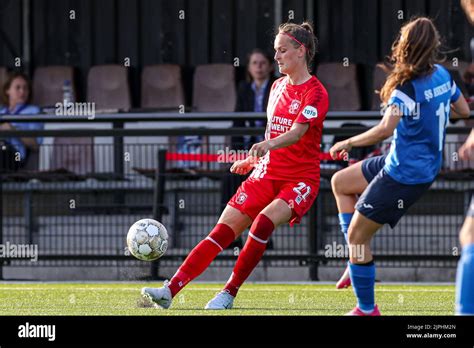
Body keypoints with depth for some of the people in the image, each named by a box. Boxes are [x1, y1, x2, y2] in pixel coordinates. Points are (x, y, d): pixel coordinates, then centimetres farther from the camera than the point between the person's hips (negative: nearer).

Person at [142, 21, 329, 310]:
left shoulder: (315, 92, -10)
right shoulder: (277, 87, 13)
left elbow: (296, 132, -26)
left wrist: (267, 145, -42)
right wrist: (254, 159, 18)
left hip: (301, 179, -6)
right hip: (268, 174, 6)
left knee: (264, 221, -31)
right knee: (222, 231, -7)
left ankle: (229, 294, -21)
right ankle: (170, 291, -13)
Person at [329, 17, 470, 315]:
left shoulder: (407, 87, -24)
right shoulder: (442, 75, 1)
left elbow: (385, 129, -32)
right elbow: (463, 110, 15)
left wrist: (349, 143, -18)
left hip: (404, 175, -9)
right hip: (426, 166, 9)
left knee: (356, 235, 2)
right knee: (340, 183, 24)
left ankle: (367, 310, 9)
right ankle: (360, 259, 21)